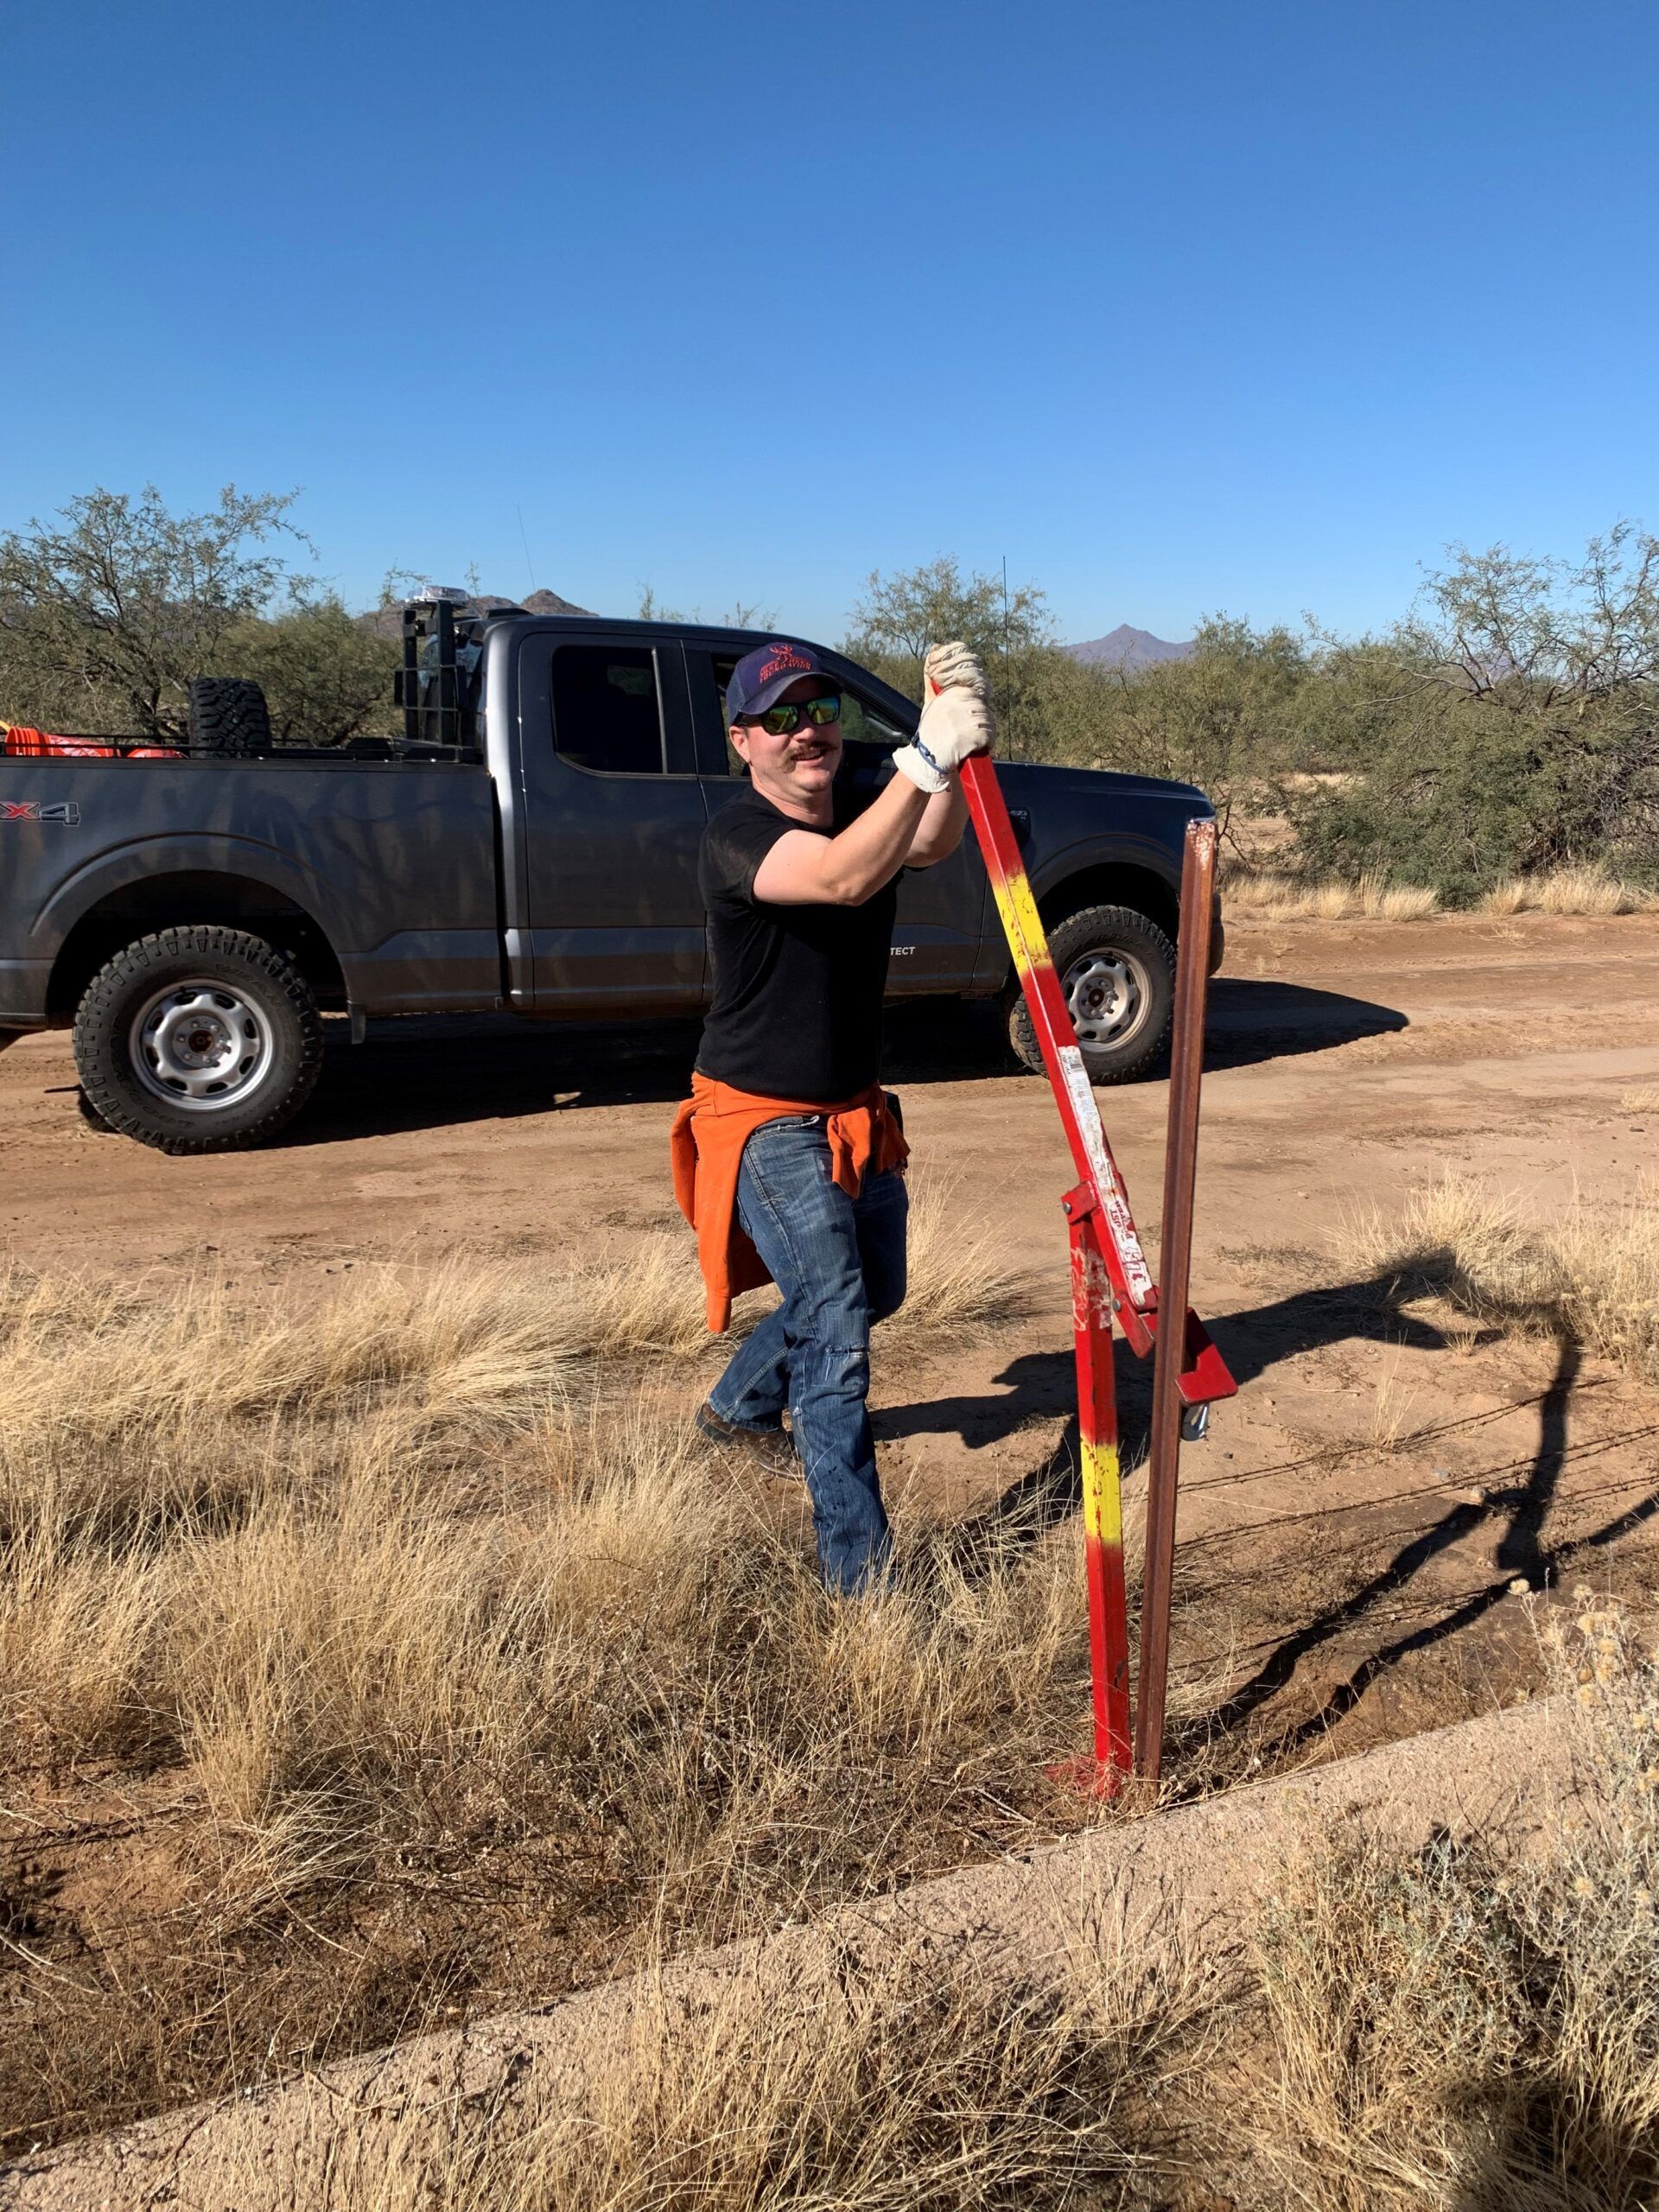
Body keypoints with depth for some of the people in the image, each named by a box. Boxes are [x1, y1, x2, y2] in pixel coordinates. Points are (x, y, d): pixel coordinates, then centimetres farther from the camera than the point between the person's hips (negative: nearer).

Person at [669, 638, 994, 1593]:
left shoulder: (866, 808, -2)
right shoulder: (735, 837, -21)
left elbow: (933, 841, -25)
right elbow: (842, 878, -41)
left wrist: (966, 743, -44)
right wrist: (928, 755, -52)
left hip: (858, 1112, 8)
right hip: (766, 1122, -8)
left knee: (875, 1291, 23)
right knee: (836, 1322, -14)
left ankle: (741, 1406, 48)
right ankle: (861, 1565, -5)